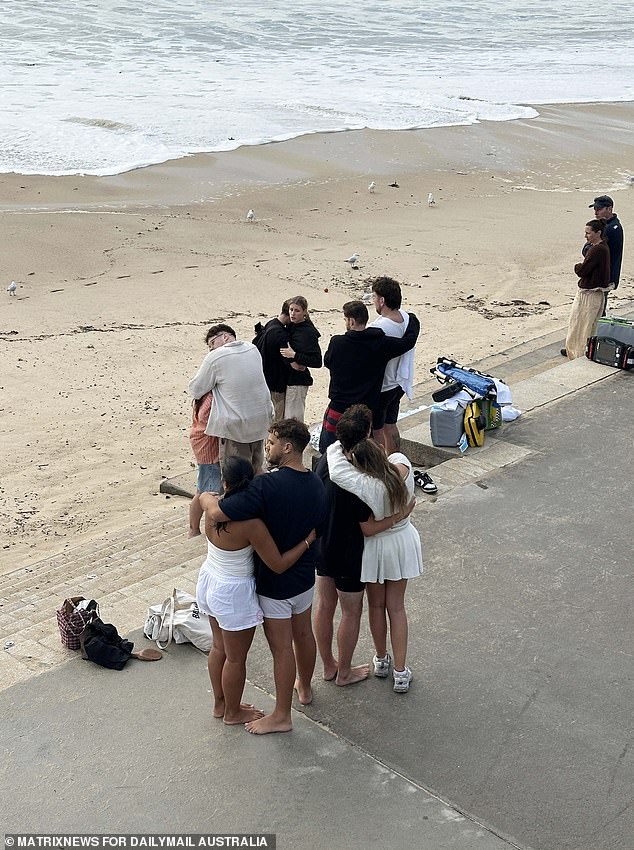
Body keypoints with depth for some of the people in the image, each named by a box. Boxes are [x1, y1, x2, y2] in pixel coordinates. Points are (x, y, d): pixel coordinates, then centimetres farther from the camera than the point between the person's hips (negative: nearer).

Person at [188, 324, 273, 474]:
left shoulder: (215, 357, -12)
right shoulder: (253, 349, 5)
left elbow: (195, 391, -4)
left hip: (235, 426, -6)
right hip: (261, 421, 7)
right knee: (256, 471, 18)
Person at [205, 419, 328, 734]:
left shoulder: (267, 486, -30)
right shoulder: (316, 484, -4)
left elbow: (217, 513, -34)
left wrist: (205, 496, -14)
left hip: (274, 583, -7)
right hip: (305, 576, 7)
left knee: (282, 648, 6)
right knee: (303, 634, 26)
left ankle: (281, 715, 22)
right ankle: (304, 688, 48)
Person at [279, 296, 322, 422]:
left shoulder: (308, 332, -16)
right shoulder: (291, 327, 7)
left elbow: (317, 362, -21)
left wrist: (294, 356, -24)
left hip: (298, 381, -8)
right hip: (289, 378, 8)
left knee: (293, 419, -4)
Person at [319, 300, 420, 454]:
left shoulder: (337, 343, -10)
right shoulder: (381, 344, -8)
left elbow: (327, 362, 10)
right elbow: (409, 340, 3)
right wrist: (412, 319, 22)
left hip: (338, 409, -2)